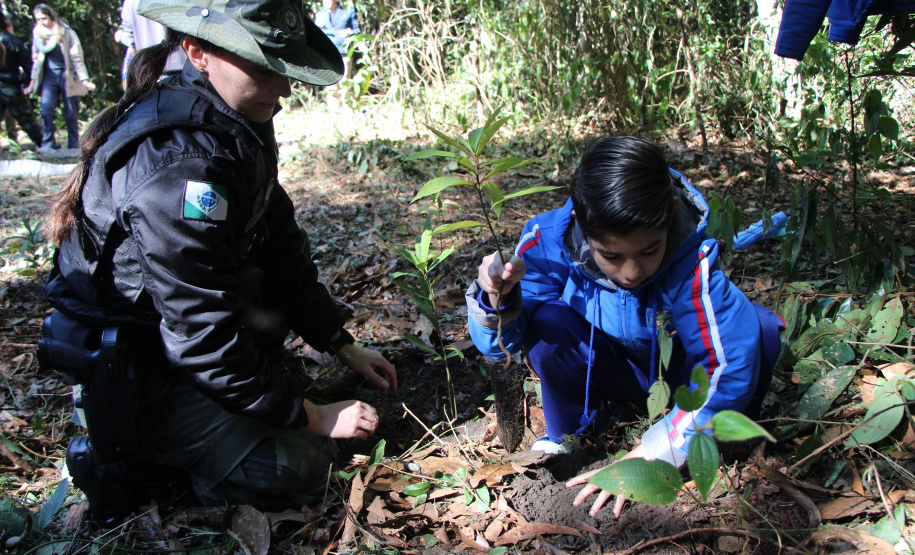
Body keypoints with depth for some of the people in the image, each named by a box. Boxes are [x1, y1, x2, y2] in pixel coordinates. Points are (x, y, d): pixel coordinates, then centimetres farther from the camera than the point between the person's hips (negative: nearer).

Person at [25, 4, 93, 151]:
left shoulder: (66, 32, -7)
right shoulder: (37, 32, 5)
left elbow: (77, 57, -6)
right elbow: (36, 58, 11)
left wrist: (84, 80, -13)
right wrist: (33, 81, 5)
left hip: (68, 75, -3)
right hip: (49, 74, 3)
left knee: (71, 114, 1)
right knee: (46, 109, -12)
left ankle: (73, 145, 15)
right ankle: (48, 142, -3)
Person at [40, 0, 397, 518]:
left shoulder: (238, 126, -3)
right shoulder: (178, 168, -32)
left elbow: (280, 245, 4)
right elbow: (205, 337, -29)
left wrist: (343, 345, 4)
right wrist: (313, 416, -20)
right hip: (129, 358, -9)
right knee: (297, 467, -16)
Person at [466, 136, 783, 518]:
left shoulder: (693, 262, -36)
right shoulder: (550, 242, -28)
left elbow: (730, 372, -35)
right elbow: (497, 344, -21)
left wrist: (646, 456, -34)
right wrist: (497, 299, -46)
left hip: (679, 371, -1)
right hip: (608, 368, 2)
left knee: (755, 328, -30)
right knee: (547, 321, -30)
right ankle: (568, 438, -2)